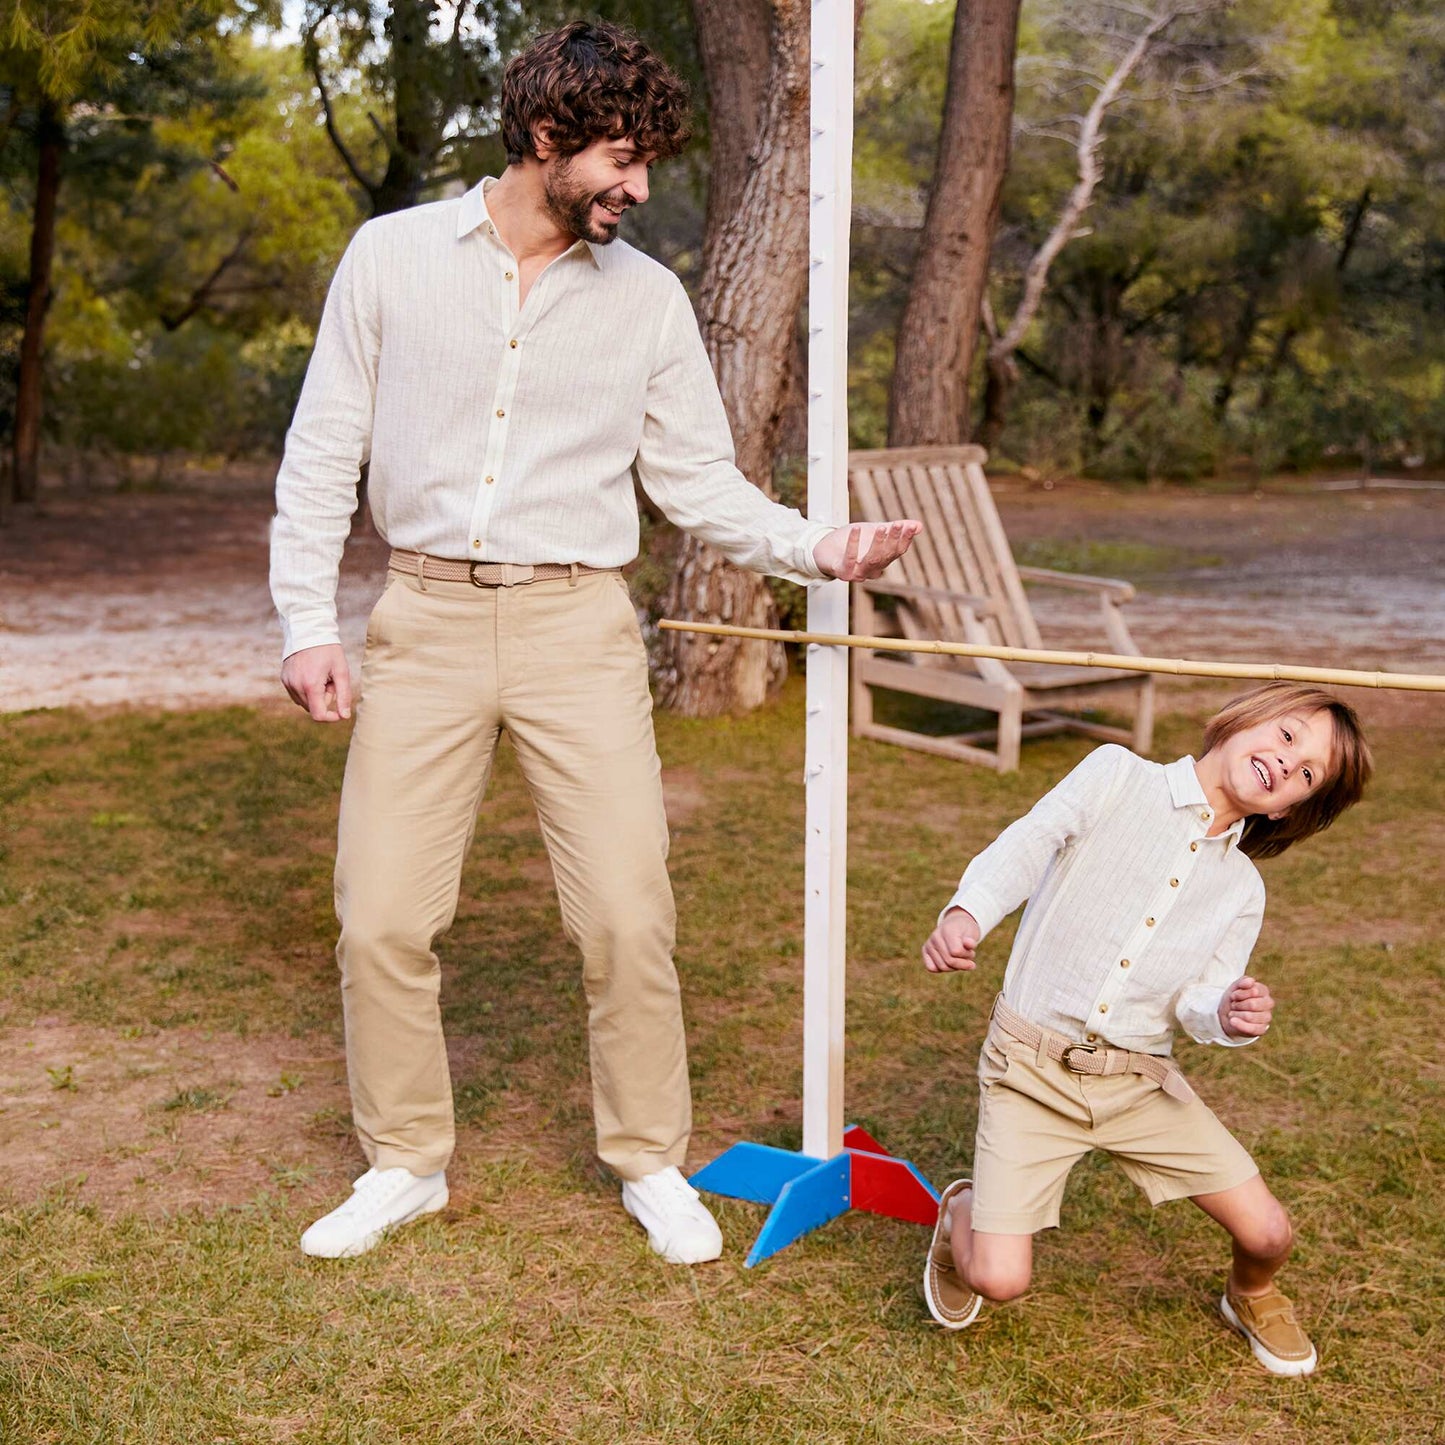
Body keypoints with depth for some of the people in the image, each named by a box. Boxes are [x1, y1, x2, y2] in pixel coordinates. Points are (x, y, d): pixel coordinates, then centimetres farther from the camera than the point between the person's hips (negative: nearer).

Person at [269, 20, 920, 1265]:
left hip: (577, 624, 0)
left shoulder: (648, 298, 4)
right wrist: (308, 622, -1)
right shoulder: (394, 255, 2)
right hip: (426, 617, 0)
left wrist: (817, 547, -9)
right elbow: (323, 452, 5)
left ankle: (652, 1162, 19)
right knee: (381, 919, 2)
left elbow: (700, 479, 7)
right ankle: (405, 1164, 23)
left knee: (627, 915, -3)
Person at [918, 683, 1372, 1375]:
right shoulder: (1117, 775, -4)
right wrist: (966, 911, -39)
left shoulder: (1241, 890, 8)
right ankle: (961, 1215, 25)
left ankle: (1251, 1297, 37)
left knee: (1267, 1233, -1)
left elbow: (1195, 1001, -1)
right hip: (1031, 1066, -4)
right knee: (998, 1279, -12)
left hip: (1140, 1079, 4)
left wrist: (1229, 1016, -26)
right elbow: (1030, 841, -20)